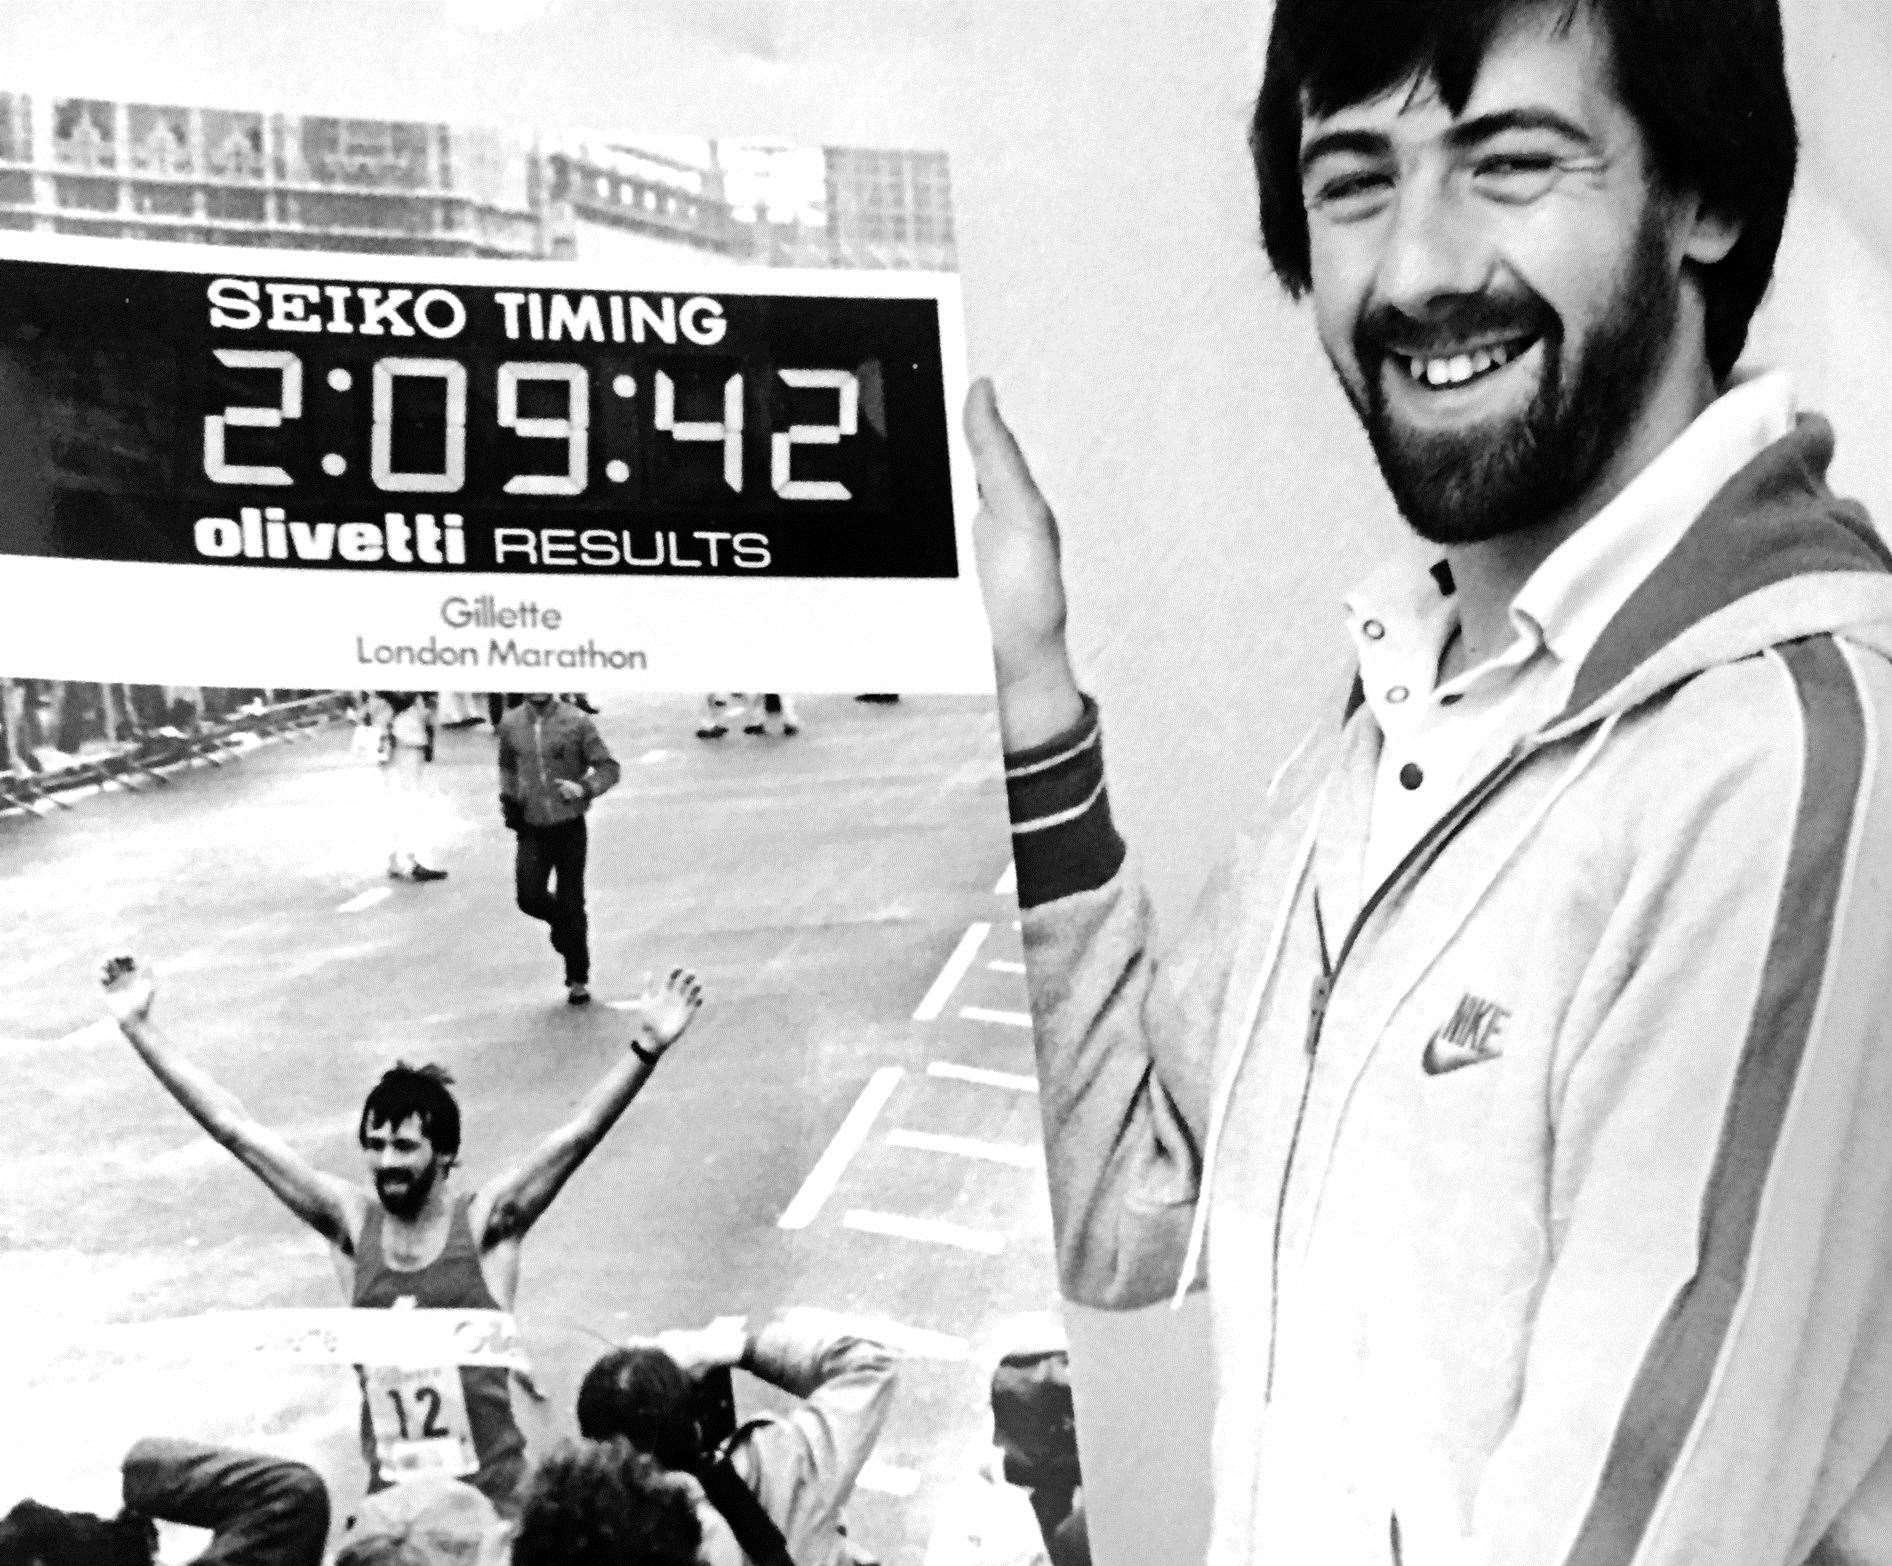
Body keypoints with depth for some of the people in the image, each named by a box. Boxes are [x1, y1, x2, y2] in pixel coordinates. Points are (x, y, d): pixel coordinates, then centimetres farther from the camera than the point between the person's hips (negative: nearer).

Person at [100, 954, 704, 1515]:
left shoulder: (484, 1222, -4)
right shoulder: (351, 1222, 3)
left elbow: (578, 1133, -15)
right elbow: (234, 1127, 3)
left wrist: (645, 1049, -28)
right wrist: (138, 1027, 1)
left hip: (494, 1496, -3)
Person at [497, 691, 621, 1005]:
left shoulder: (576, 722, -10)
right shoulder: (511, 724, 0)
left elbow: (608, 767, -6)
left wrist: (584, 787, -24)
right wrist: (508, 797, 5)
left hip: (570, 826, -2)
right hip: (532, 828, 2)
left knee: (571, 905, 2)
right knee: (529, 897, -13)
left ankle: (578, 980, 18)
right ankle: (560, 919, 24)